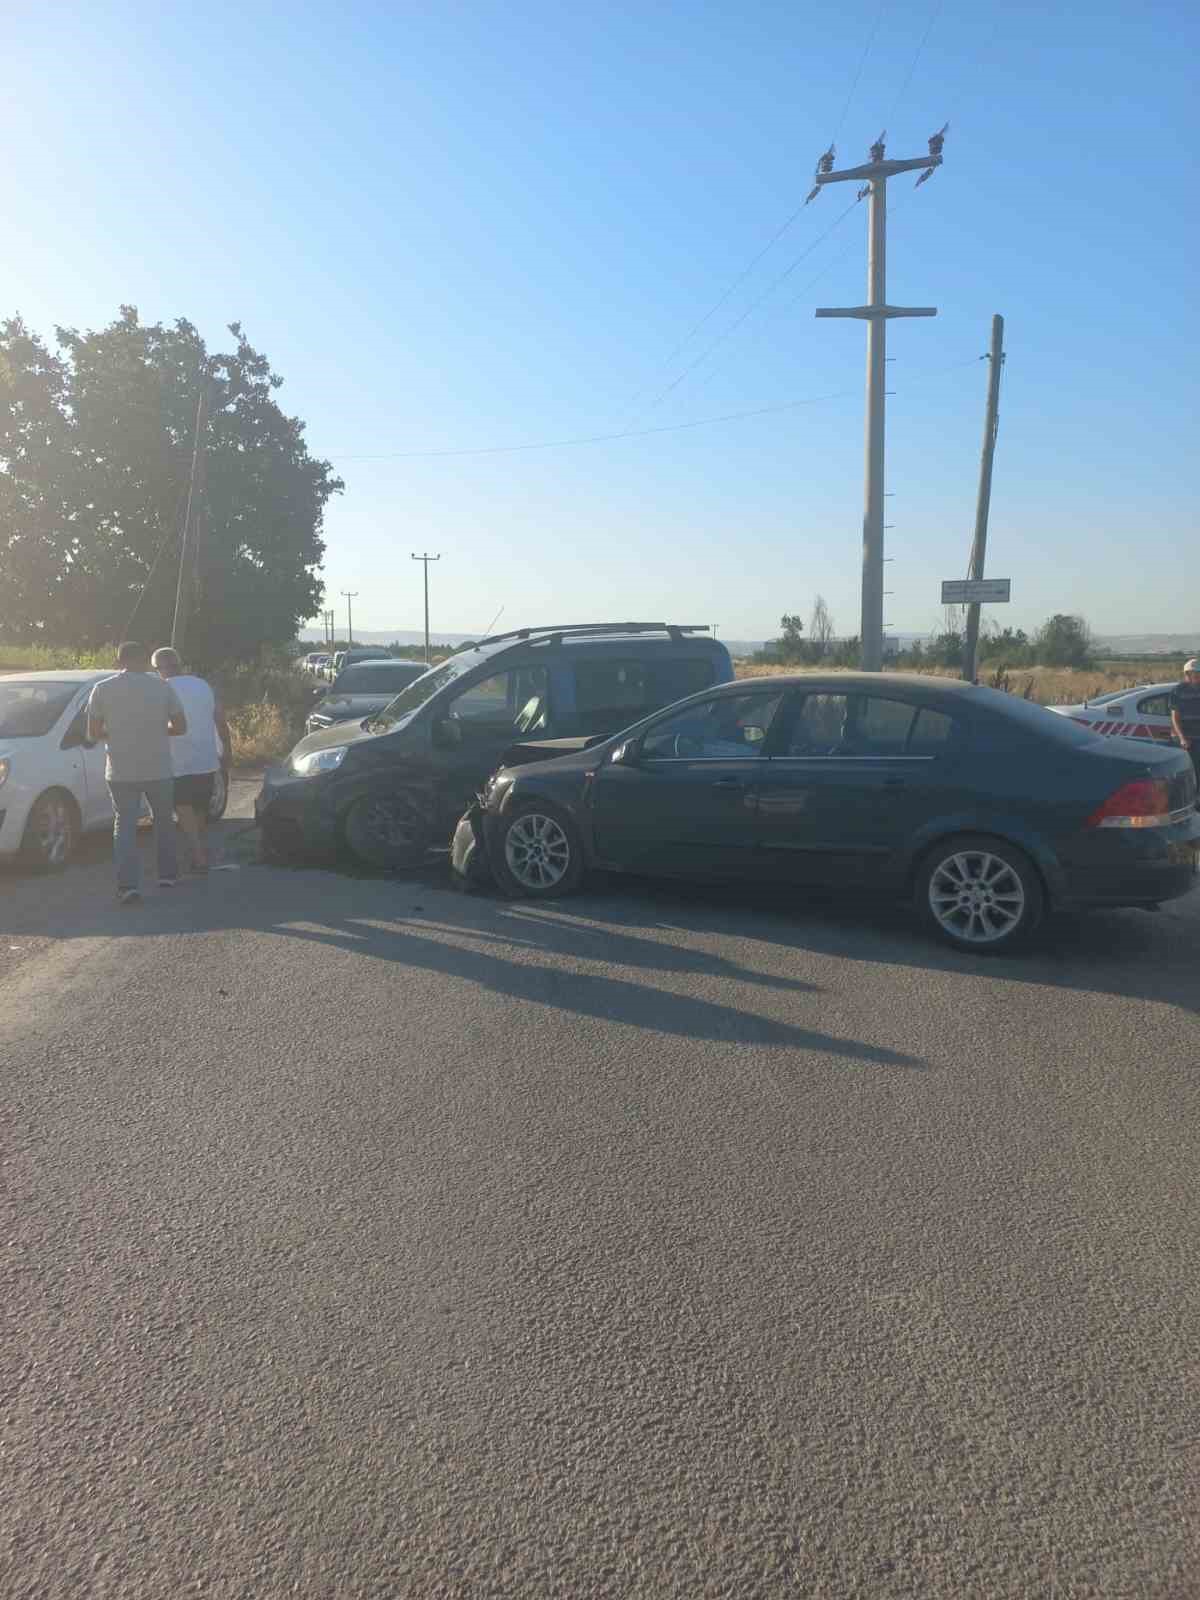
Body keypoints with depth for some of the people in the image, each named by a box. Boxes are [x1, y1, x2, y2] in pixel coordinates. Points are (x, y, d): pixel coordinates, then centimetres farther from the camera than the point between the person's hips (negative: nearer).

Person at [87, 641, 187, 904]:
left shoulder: (103, 689, -2)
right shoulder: (163, 687, -1)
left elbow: (93, 733, 0)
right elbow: (180, 727, 1)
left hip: (121, 772, 0)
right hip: (158, 770, 1)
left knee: (125, 825, 6)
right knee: (163, 820, 20)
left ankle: (128, 884, -5)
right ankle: (167, 874, 26)